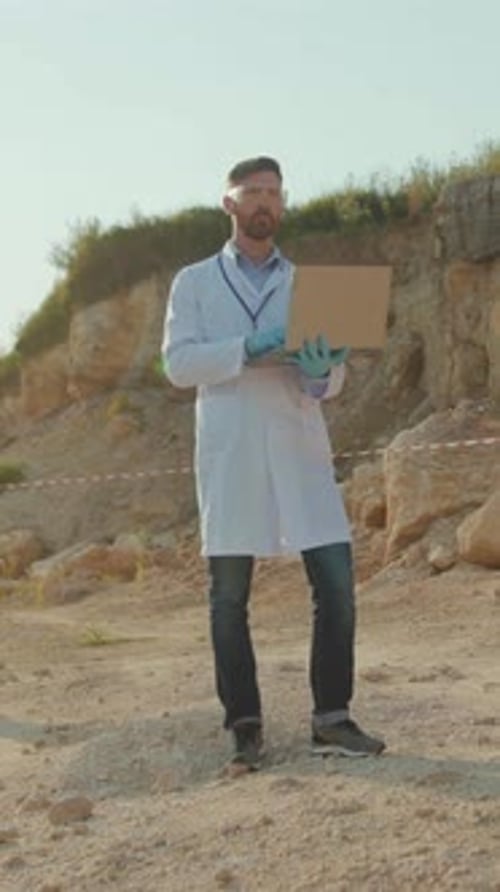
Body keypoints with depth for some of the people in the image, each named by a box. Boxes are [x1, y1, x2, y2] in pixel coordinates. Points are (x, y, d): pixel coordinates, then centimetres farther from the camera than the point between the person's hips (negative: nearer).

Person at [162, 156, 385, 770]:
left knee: (336, 584, -6)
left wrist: (320, 372, -17)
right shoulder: (195, 283, 10)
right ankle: (245, 727, 10)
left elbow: (332, 382, 8)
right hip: (229, 453, -2)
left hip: (299, 449, 2)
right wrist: (248, 348, -16)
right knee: (229, 597, 0)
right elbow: (177, 363, -3)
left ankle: (331, 719, 4)